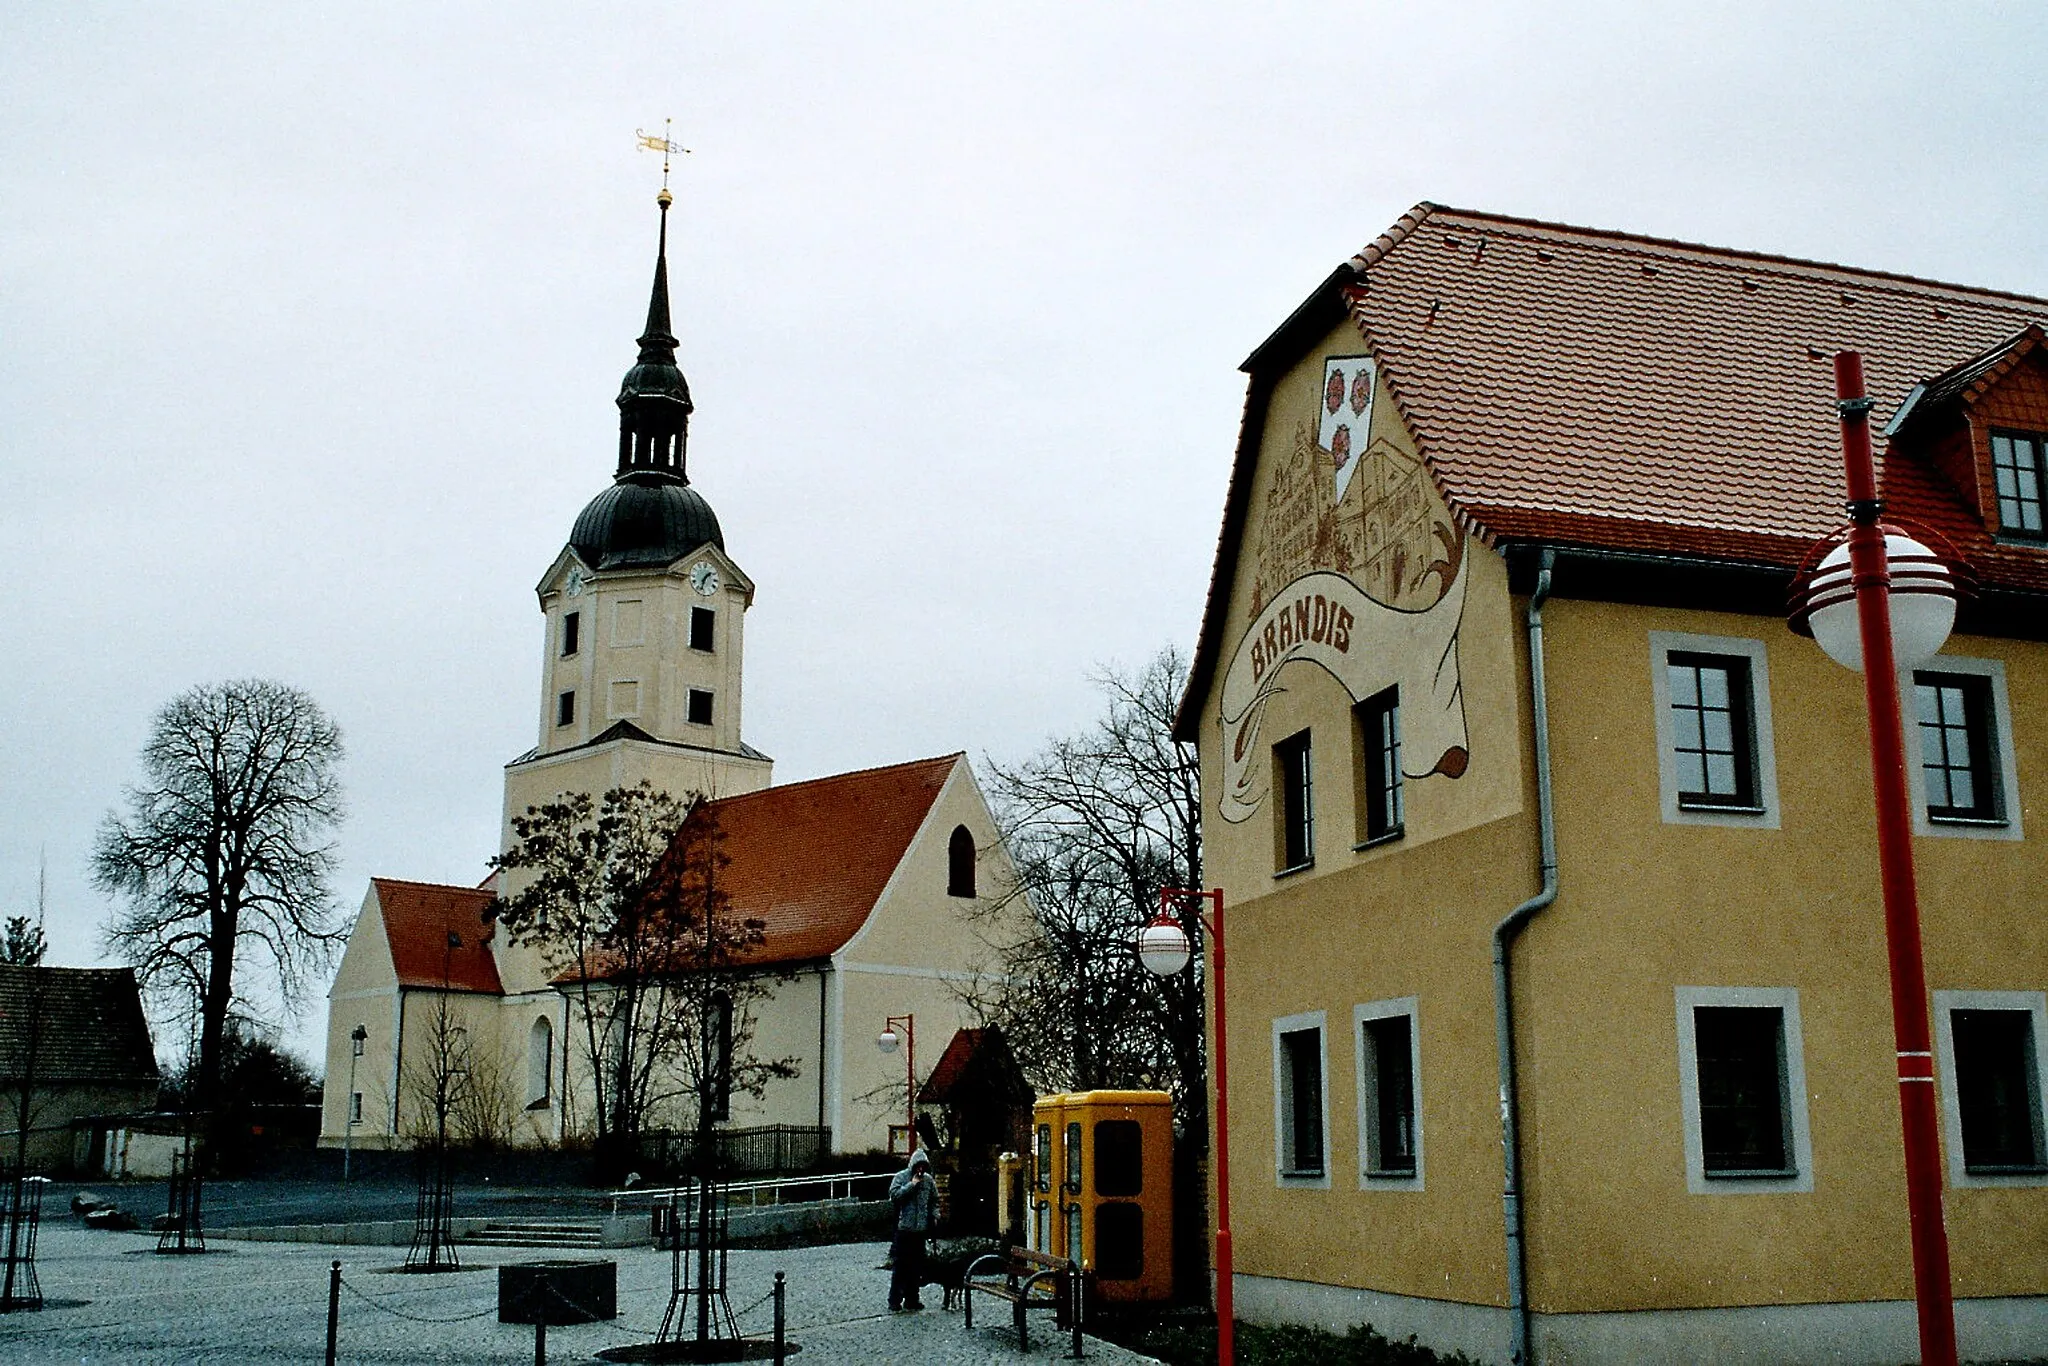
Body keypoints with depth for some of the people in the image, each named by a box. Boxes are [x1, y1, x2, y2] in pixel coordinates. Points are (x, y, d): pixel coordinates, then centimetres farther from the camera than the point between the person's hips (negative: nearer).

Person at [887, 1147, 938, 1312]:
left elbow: (934, 1200, 21)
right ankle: (894, 1303, -2)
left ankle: (912, 1300, 20)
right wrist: (912, 1184, -17)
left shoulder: (928, 1179, 10)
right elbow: (894, 1195, -18)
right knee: (900, 1267, -5)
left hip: (921, 1230, 5)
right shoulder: (900, 1177, -3)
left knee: (916, 1266, 10)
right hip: (903, 1229, -5)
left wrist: (935, 1215, 7)